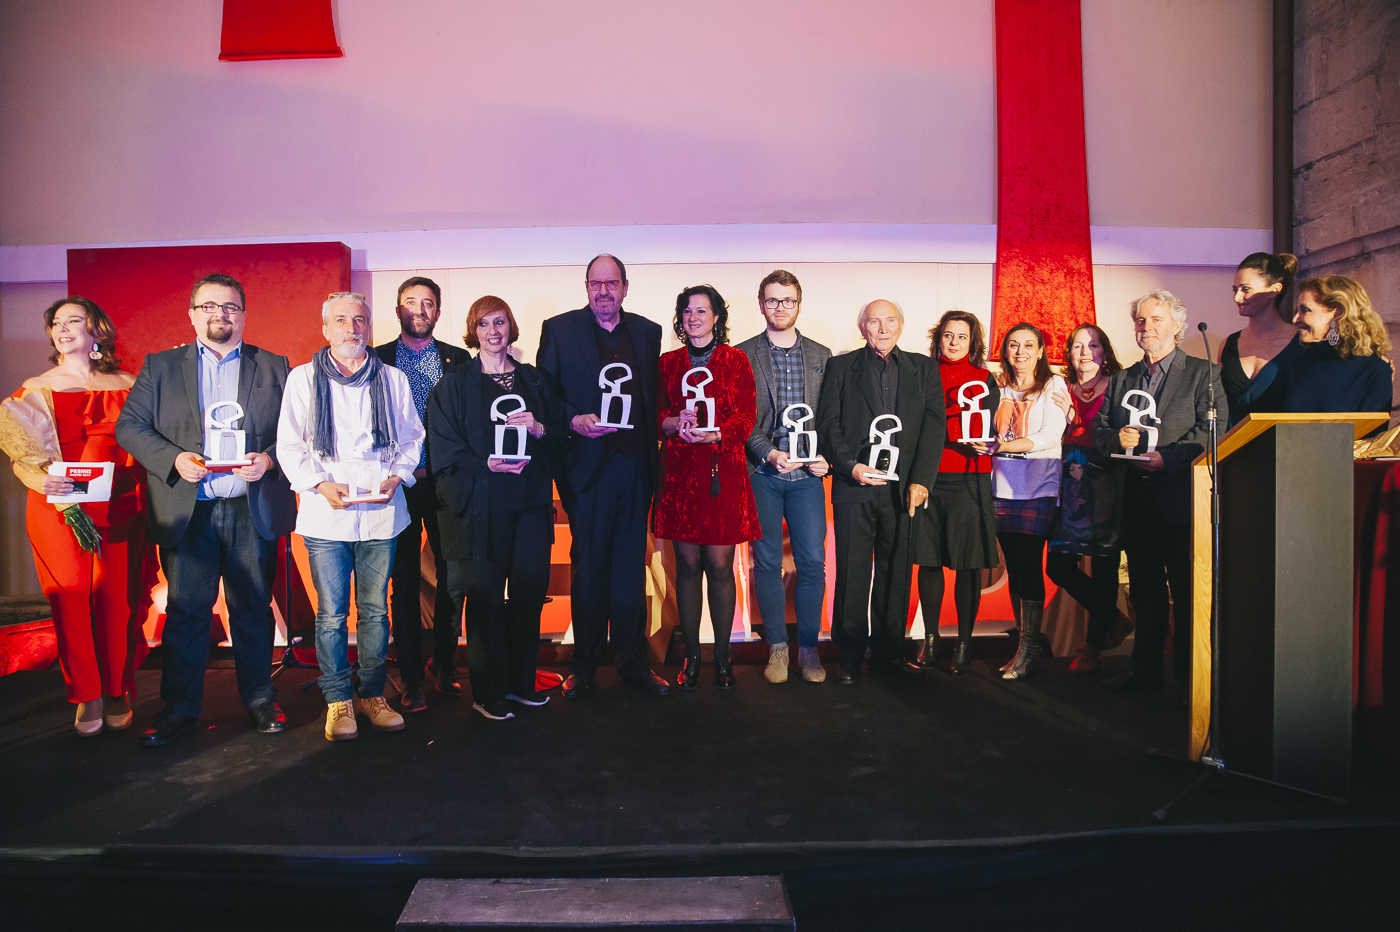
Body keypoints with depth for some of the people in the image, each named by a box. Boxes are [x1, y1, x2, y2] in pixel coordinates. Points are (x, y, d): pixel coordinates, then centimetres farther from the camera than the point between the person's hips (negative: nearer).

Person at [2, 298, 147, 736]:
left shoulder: (126, 385, 10)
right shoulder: (36, 390, 9)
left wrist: (139, 489, -5)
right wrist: (45, 481, -18)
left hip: (117, 508, 0)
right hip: (57, 509, 0)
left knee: (116, 600, -1)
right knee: (72, 601, -1)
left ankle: (117, 692, 14)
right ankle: (87, 697, 12)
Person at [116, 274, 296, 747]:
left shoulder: (274, 367, 10)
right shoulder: (160, 367, 12)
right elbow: (129, 426, 6)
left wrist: (268, 459, -12)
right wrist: (173, 458, -10)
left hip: (253, 511, 0)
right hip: (186, 510, 0)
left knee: (253, 610, 8)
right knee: (185, 612, 3)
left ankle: (259, 699, 21)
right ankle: (180, 709, 15)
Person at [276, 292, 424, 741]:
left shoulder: (393, 380, 10)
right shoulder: (302, 379, 7)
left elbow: (411, 438, 14)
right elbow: (289, 445, 5)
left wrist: (395, 476, -3)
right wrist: (320, 483, -10)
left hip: (381, 512, 1)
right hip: (326, 514, -1)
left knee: (374, 611, 7)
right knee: (331, 614, 1)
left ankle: (372, 695, 20)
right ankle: (338, 701, 14)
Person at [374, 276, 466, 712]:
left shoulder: (458, 359, 9)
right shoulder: (377, 359, 7)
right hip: (398, 483, -1)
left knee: (452, 576, 5)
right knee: (404, 582, 2)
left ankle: (445, 666, 21)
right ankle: (411, 679, 11)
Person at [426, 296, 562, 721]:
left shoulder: (534, 380, 15)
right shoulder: (453, 385, 5)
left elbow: (560, 431, 13)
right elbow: (444, 451, -3)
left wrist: (539, 428, -9)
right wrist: (486, 465, -17)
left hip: (530, 502, 3)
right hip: (480, 506, -3)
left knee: (530, 591, 4)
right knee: (485, 598, 0)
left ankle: (520, 681, 21)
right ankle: (487, 691, 13)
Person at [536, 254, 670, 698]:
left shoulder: (647, 332, 12)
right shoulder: (559, 329, 3)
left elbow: (654, 398, 11)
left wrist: (652, 453, 1)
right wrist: (573, 420, -15)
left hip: (635, 464, 3)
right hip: (587, 463, -2)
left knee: (631, 567, 9)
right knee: (588, 566, 5)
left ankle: (633, 662, 20)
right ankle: (583, 665, 19)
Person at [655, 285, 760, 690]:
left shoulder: (735, 360, 7)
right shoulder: (668, 363, 13)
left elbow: (746, 417, 0)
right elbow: (656, 413, 11)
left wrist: (713, 434, -17)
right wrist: (673, 423, -12)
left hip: (722, 470, -2)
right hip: (679, 471, 2)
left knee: (719, 565, -1)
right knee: (687, 563, 4)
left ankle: (722, 656, 12)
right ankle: (691, 655, 15)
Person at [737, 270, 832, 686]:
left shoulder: (821, 355, 12)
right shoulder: (743, 355, 5)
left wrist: (824, 456, -4)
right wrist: (769, 453, -14)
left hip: (806, 474, 2)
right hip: (761, 473, -1)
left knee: (813, 562, 0)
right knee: (767, 563, 4)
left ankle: (808, 648, 13)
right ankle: (777, 647, 16)